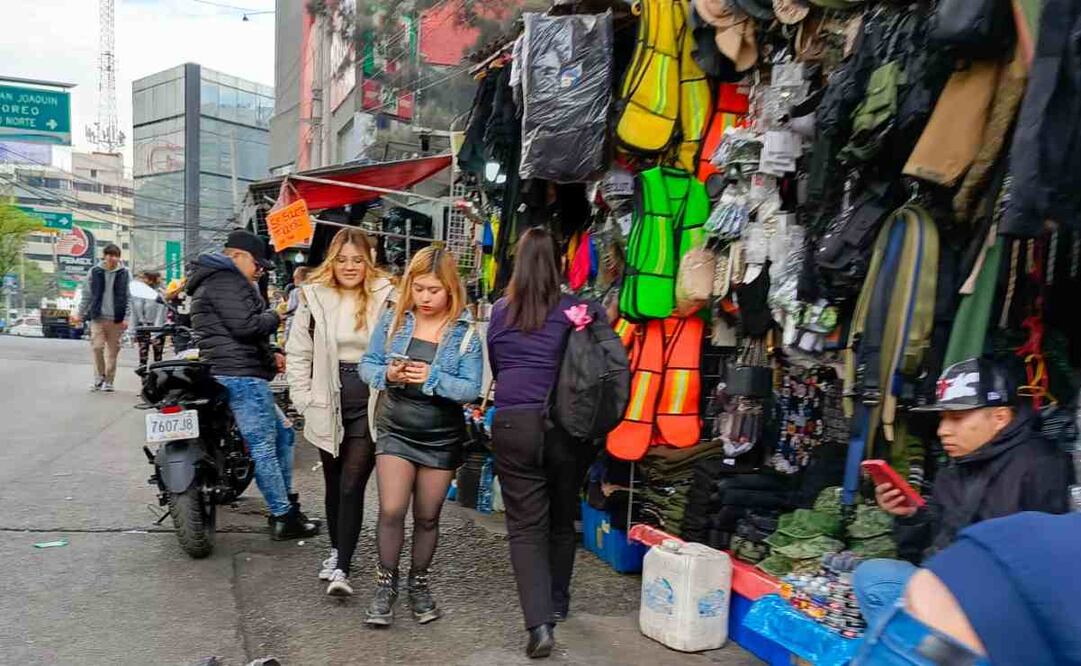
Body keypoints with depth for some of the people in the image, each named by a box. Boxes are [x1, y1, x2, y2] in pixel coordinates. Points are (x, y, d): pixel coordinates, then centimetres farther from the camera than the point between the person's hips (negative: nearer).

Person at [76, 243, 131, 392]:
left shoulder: (125, 274, 2)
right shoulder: (95, 272, 5)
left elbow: (129, 297, 0)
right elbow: (87, 295, 9)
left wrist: (126, 318, -7)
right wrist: (81, 314, 6)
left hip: (116, 319, 0)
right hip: (98, 317, 0)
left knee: (113, 350, 5)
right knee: (97, 347, -7)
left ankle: (108, 381, 15)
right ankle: (99, 377, 11)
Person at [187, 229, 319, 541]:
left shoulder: (216, 282, 25)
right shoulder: (226, 281, -11)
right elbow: (246, 326, -22)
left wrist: (271, 354, 15)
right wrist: (276, 314, -3)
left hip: (236, 373, 11)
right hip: (242, 375, -11)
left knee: (282, 434, 15)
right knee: (263, 447, -7)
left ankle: (287, 505, 20)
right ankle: (283, 518, -1)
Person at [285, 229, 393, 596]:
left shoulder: (385, 297, -4)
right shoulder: (314, 297, 3)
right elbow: (298, 353, 8)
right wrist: (304, 399, 2)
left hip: (369, 403, -3)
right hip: (329, 404, 3)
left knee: (352, 484, -6)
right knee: (334, 481, 17)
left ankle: (342, 567, 2)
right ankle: (336, 550, 36)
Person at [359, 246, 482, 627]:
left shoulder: (465, 332, -8)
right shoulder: (393, 319, -2)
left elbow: (471, 389, -13)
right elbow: (367, 364, 3)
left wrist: (432, 378, -27)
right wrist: (387, 374, -18)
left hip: (441, 437, 0)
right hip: (395, 430, 1)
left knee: (427, 517, 12)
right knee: (391, 511, -7)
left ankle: (419, 584, 33)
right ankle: (386, 585, 16)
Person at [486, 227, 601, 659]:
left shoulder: (500, 312, 3)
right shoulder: (579, 311, -4)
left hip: (512, 425, 0)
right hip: (566, 426, 0)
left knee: (525, 527, 4)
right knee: (562, 520, 19)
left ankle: (539, 623, -7)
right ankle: (557, 605, 35)